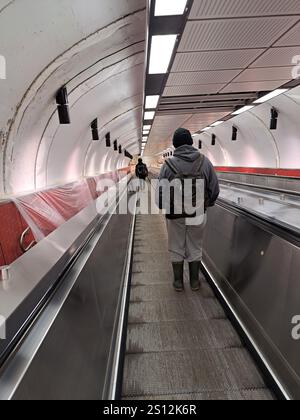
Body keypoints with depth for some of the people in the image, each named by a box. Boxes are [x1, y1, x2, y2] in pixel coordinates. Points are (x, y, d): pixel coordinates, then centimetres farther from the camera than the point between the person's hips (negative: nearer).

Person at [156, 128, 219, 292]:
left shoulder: (168, 165, -12)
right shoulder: (205, 161, -7)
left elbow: (160, 192, -9)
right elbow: (215, 189, -4)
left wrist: (163, 206, 11)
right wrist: (207, 204, 14)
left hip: (175, 215, -1)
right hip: (198, 215, 2)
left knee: (176, 249, 15)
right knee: (195, 249, 18)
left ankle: (178, 282, 29)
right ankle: (195, 282, 31)